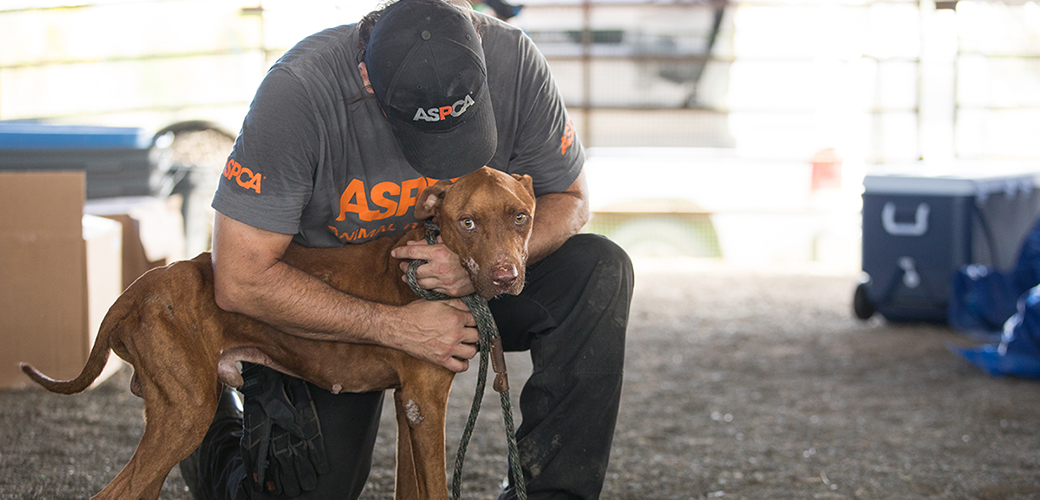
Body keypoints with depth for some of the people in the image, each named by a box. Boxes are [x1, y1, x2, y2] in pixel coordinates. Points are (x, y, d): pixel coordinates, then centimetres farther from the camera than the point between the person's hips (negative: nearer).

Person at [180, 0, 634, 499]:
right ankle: (211, 431, 27)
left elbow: (568, 197, -8)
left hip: (461, 286, 3)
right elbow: (240, 280, -30)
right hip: (328, 306, -2)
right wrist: (398, 327, -32)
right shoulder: (296, 90, -33)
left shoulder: (512, 60, -25)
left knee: (599, 272, -22)